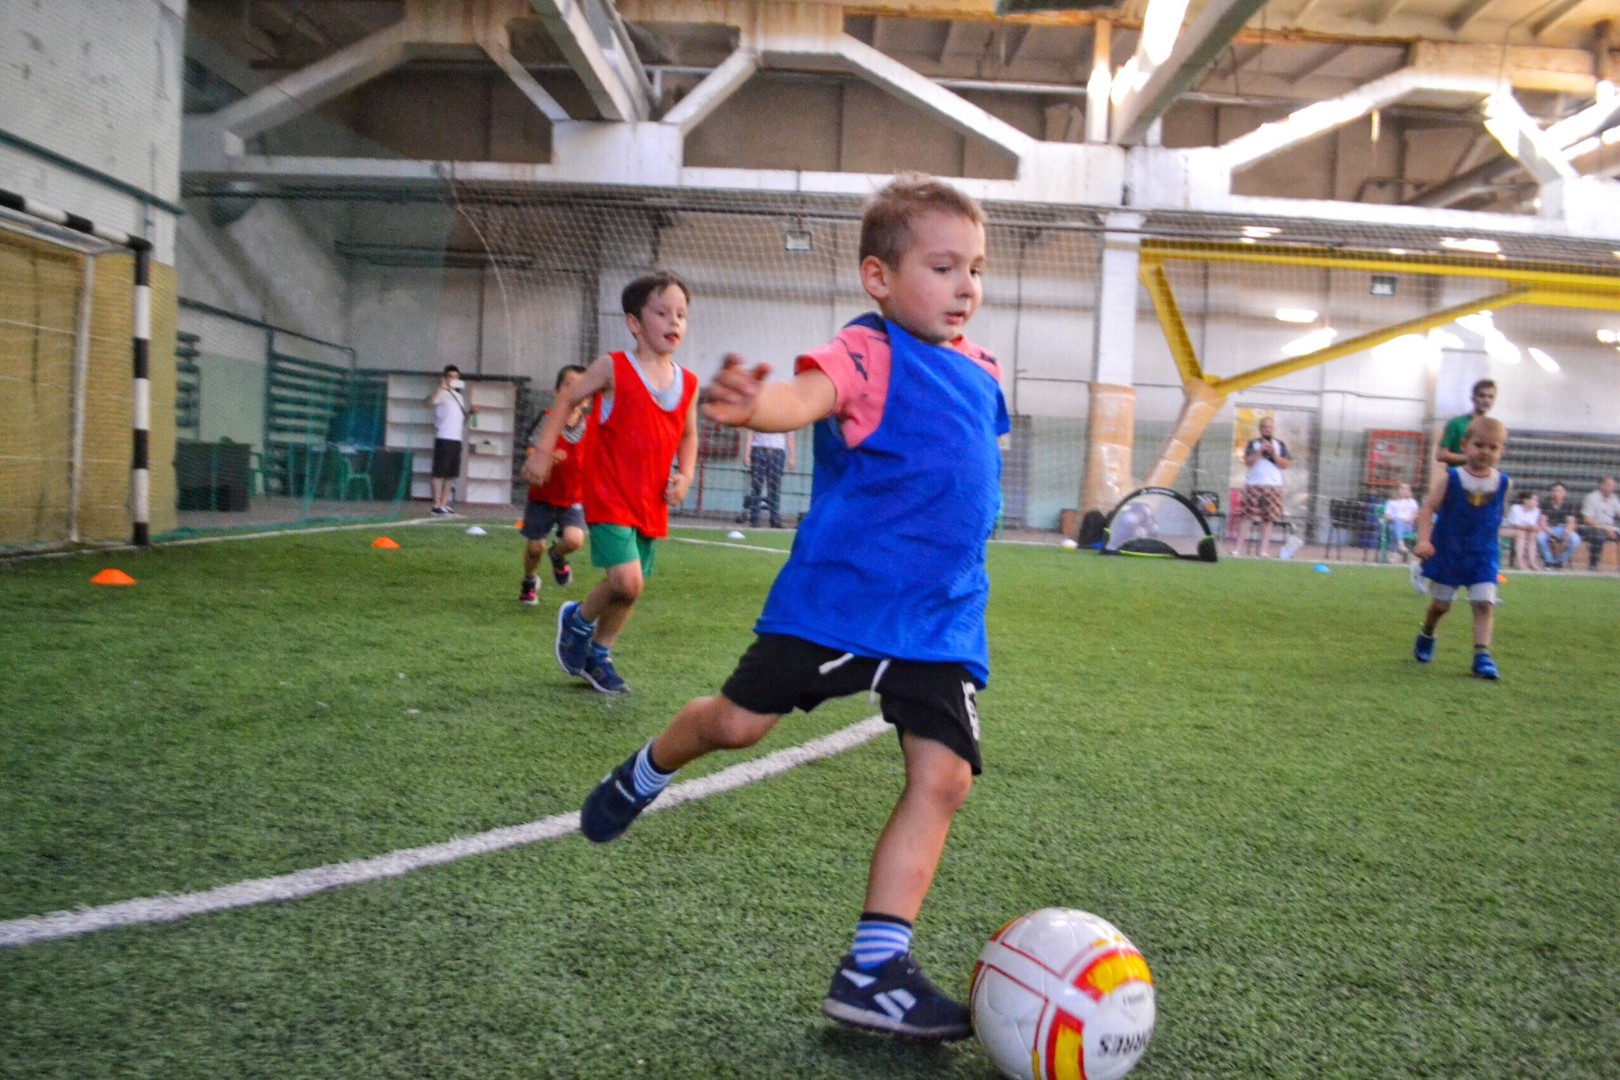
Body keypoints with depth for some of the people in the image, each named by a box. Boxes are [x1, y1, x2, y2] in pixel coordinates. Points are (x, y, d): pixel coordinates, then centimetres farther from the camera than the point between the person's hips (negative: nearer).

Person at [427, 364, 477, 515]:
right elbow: (431, 401, -27)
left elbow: (463, 414, 30)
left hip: (457, 439, 8)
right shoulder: (442, 392, -5)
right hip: (443, 438, -8)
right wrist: (441, 386, -37)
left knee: (451, 474, 10)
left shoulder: (458, 395, 20)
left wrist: (471, 410, 11)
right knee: (438, 472, -6)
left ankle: (444, 503, 16)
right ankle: (437, 504, -6)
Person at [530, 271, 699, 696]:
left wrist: (684, 475, 2)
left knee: (632, 588, 12)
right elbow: (567, 400, 3)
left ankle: (598, 654, 34)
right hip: (609, 496, -5)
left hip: (652, 503, 6)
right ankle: (579, 619, 12)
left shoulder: (688, 383, 5)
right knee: (627, 580, -19)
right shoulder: (613, 368, -8)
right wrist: (542, 452, -3)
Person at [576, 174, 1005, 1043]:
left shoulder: (981, 372, 12)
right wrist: (757, 403, -56)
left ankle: (874, 968, 1)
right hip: (836, 591, -6)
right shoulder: (868, 353, -11)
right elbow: (807, 397, -34)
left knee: (943, 777, -6)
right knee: (739, 721, 1)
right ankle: (644, 775, 37)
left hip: (941, 618, 6)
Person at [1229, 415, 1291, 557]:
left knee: (1268, 519, -2)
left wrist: (1273, 454, -9)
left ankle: (1263, 549, 1)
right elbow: (1247, 462, -3)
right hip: (1253, 484, -1)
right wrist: (1260, 451, -13)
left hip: (1273, 486, 1)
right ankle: (1238, 547, -4)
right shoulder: (1253, 443, 8)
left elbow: (1286, 464, 3)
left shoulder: (1280, 445, 11)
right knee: (1245, 515, -6)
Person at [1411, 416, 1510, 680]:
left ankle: (1482, 654, -9)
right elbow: (1428, 508, -16)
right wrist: (1424, 540, -27)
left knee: (1484, 603, -11)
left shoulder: (1503, 483, -4)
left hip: (1483, 555, 1)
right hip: (1447, 552, -1)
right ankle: (1426, 636, 39)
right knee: (1441, 603, 12)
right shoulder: (1449, 479, -12)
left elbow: (1498, 516, 12)